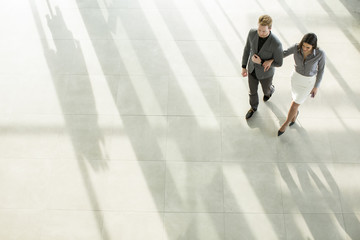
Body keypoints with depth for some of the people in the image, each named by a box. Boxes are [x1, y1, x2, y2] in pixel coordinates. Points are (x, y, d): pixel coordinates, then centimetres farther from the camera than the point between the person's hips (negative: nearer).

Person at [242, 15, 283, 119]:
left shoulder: (276, 44, -39)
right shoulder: (252, 32, -27)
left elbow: (279, 63, -21)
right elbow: (247, 48, -7)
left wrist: (261, 62, -29)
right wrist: (243, 67, -1)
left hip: (265, 72, -3)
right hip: (252, 68, 3)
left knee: (266, 89, 29)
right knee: (252, 90, 25)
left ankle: (270, 90, 69)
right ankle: (253, 107, 56)